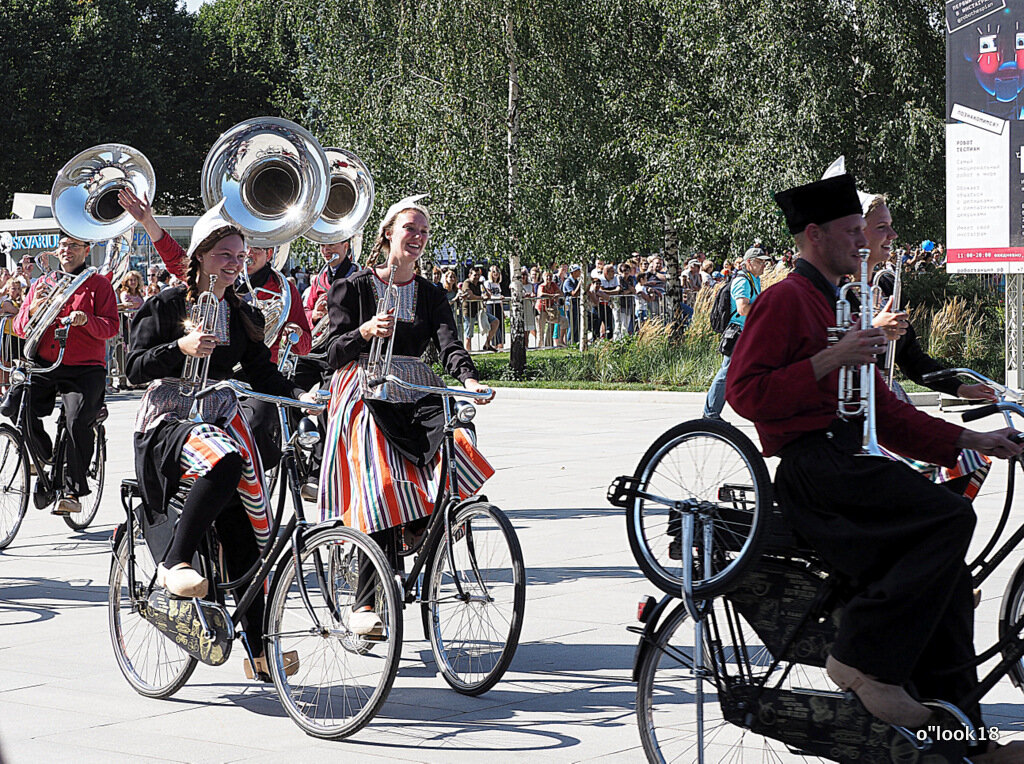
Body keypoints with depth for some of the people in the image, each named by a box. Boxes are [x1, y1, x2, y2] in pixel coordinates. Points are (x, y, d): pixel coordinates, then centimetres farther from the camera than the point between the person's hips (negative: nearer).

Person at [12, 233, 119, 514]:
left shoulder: (98, 284, 8)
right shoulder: (43, 283, 17)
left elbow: (112, 326, -3)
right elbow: (20, 329, 12)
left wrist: (86, 320, -22)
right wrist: (34, 309, -10)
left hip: (85, 369, -3)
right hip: (43, 368, 3)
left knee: (78, 420, -26)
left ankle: (72, 490, -14)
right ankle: (46, 461, 10)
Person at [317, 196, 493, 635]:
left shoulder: (430, 296, 15)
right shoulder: (353, 289, 4)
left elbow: (448, 343, -2)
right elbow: (334, 354, -4)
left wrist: (468, 378, -23)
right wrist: (366, 331, -24)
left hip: (414, 401, 4)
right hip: (364, 399, -4)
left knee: (458, 456, -25)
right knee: (381, 493, -22)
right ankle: (363, 606, -19)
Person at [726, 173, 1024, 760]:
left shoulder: (841, 308, 28)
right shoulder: (785, 299, -3)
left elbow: (886, 412, 25)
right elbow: (745, 393, -14)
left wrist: (972, 440, 17)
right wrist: (830, 360, -19)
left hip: (849, 464, 9)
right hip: (812, 465, -9)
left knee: (949, 582, 0)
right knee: (950, 516, -25)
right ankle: (865, 658, -22)